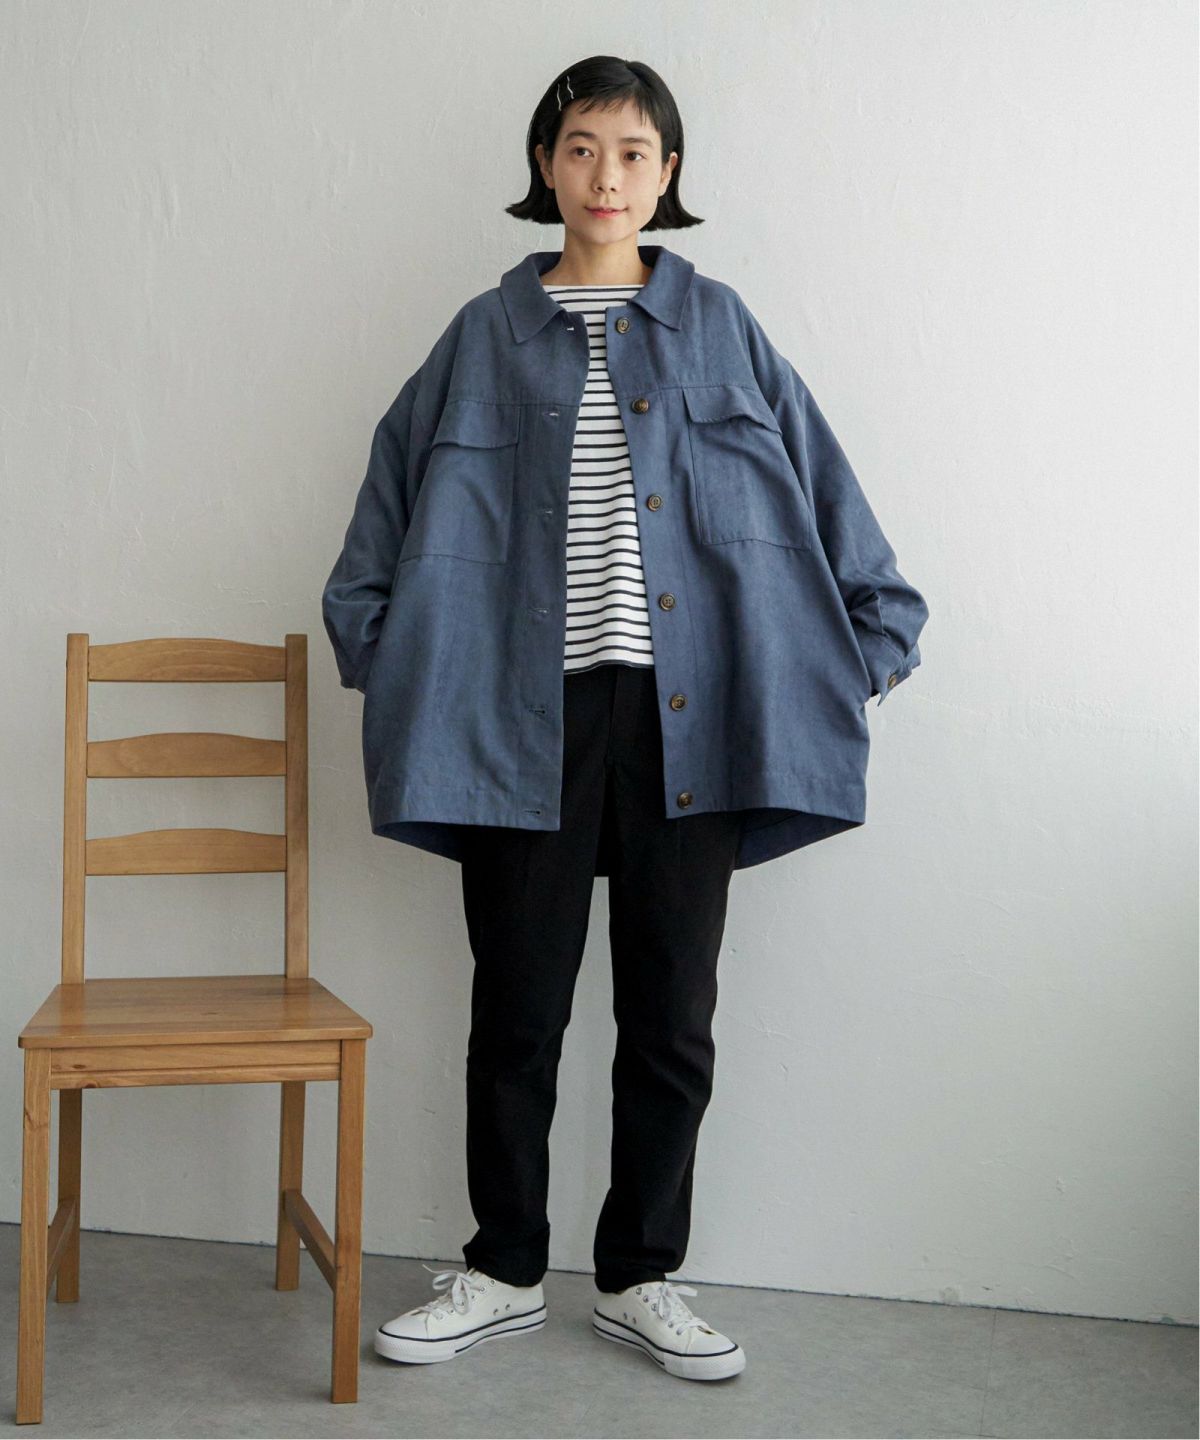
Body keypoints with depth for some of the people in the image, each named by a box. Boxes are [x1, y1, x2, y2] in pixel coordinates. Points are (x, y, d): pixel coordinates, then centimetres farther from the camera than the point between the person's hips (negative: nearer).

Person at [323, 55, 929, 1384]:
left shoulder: (717, 331, 10)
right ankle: (503, 1273, 22)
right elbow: (395, 502, 14)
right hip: (524, 721, 0)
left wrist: (872, 637, 8)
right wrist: (378, 650, 10)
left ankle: (640, 1276, 22)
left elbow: (820, 488, 11)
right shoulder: (486, 338, 10)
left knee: (671, 1014, 6)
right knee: (517, 1010, 6)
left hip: (686, 715, 1)